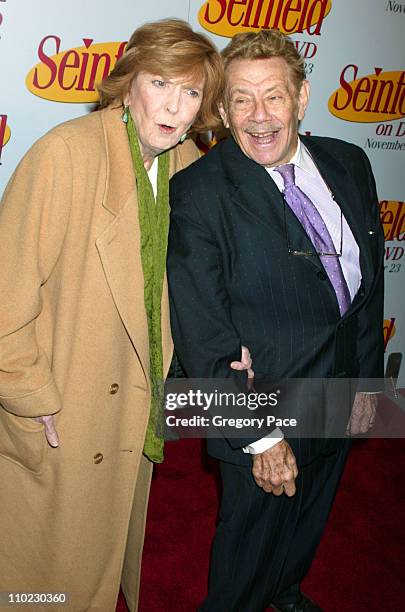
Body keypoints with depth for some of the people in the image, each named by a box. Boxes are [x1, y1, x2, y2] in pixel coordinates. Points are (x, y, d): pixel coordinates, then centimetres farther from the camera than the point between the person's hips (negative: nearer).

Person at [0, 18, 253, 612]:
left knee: (116, 537, 29)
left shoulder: (187, 162, -2)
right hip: (57, 420, -6)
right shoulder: (66, 152, -23)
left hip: (134, 405, 6)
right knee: (52, 559, 17)